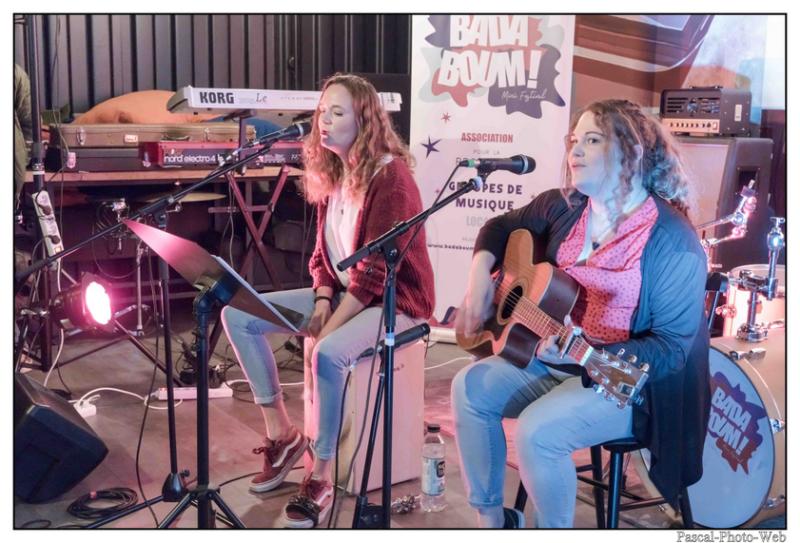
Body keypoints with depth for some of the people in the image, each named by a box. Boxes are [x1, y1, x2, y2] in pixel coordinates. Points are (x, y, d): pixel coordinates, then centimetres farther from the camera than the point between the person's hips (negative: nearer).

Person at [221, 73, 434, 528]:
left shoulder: (391, 177, -19)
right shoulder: (331, 174, 7)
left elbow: (376, 271, -23)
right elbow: (324, 251, 10)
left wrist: (326, 327, -24)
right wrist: (322, 300, -8)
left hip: (394, 299, -8)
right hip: (344, 292, 9)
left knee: (329, 353, -38)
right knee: (237, 315, -4)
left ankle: (321, 478, -17)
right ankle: (283, 433, 4)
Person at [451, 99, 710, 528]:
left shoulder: (672, 242, -20)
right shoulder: (564, 206, 1)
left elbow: (672, 347, -21)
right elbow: (502, 226, 17)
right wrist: (480, 276, -4)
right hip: (554, 354, 7)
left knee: (537, 429, -28)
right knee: (470, 387, -9)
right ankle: (490, 517, 5)